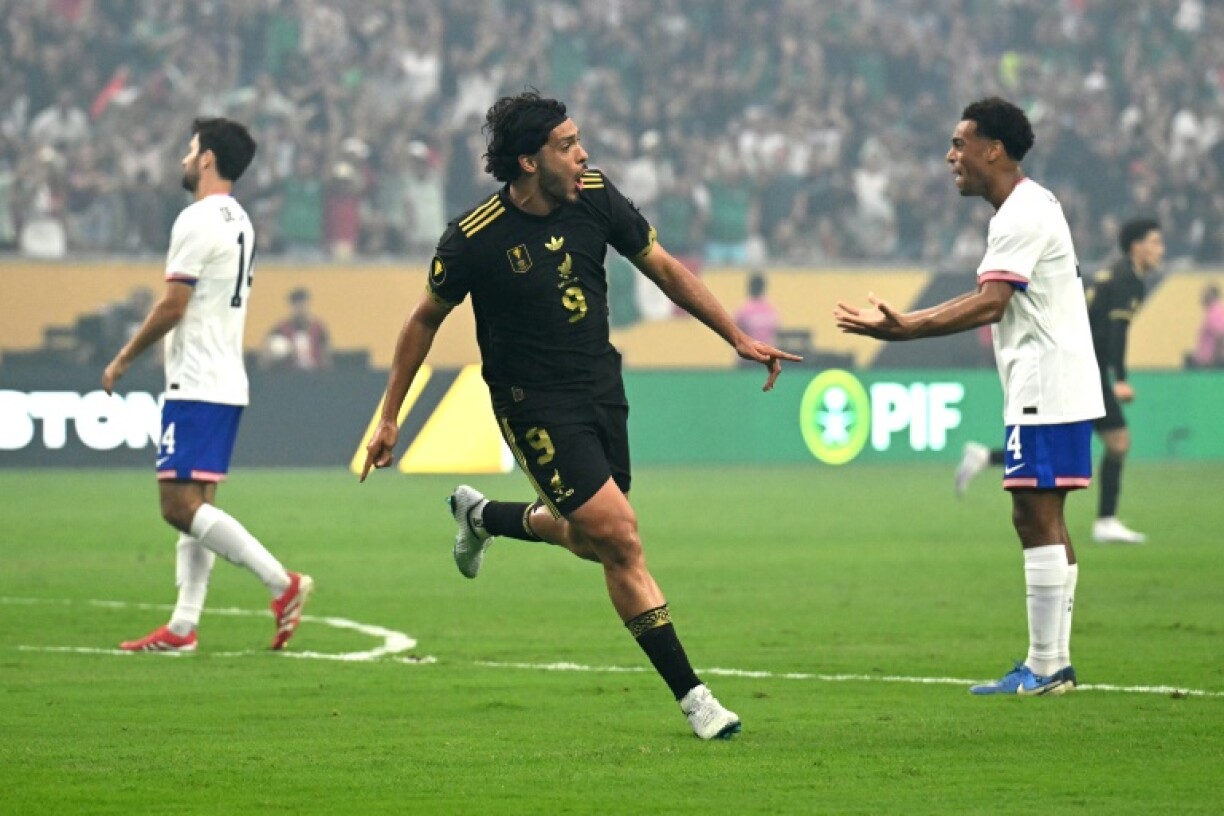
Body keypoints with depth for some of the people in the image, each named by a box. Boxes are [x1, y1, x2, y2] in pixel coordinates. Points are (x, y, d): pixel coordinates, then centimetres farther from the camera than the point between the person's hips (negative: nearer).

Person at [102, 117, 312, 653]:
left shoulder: (198, 220, -13)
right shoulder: (239, 222, 17)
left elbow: (172, 307, -16)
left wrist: (123, 360, -6)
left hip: (196, 387, -10)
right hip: (227, 383, 10)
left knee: (180, 506, -13)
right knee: (195, 507, 9)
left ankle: (282, 583, -18)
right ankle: (183, 627, 7)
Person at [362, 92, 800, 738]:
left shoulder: (595, 197, -6)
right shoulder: (474, 239, -18)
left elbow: (665, 270, 6)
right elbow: (426, 319, -2)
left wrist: (737, 338, 3)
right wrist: (389, 417, 2)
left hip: (601, 389, 6)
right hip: (536, 406, -6)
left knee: (594, 541, 17)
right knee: (621, 540, -13)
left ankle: (481, 517, 46)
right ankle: (689, 694, -6)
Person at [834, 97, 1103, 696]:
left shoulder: (1022, 215, -15)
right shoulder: (1030, 206, 19)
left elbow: (989, 305, -24)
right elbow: (989, 299, 23)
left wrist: (905, 330, -28)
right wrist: (904, 320, 20)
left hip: (1045, 394, -11)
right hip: (1057, 390, 11)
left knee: (1035, 517, -11)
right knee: (1044, 521, 10)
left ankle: (1043, 669, -12)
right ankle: (1056, 663, 11)